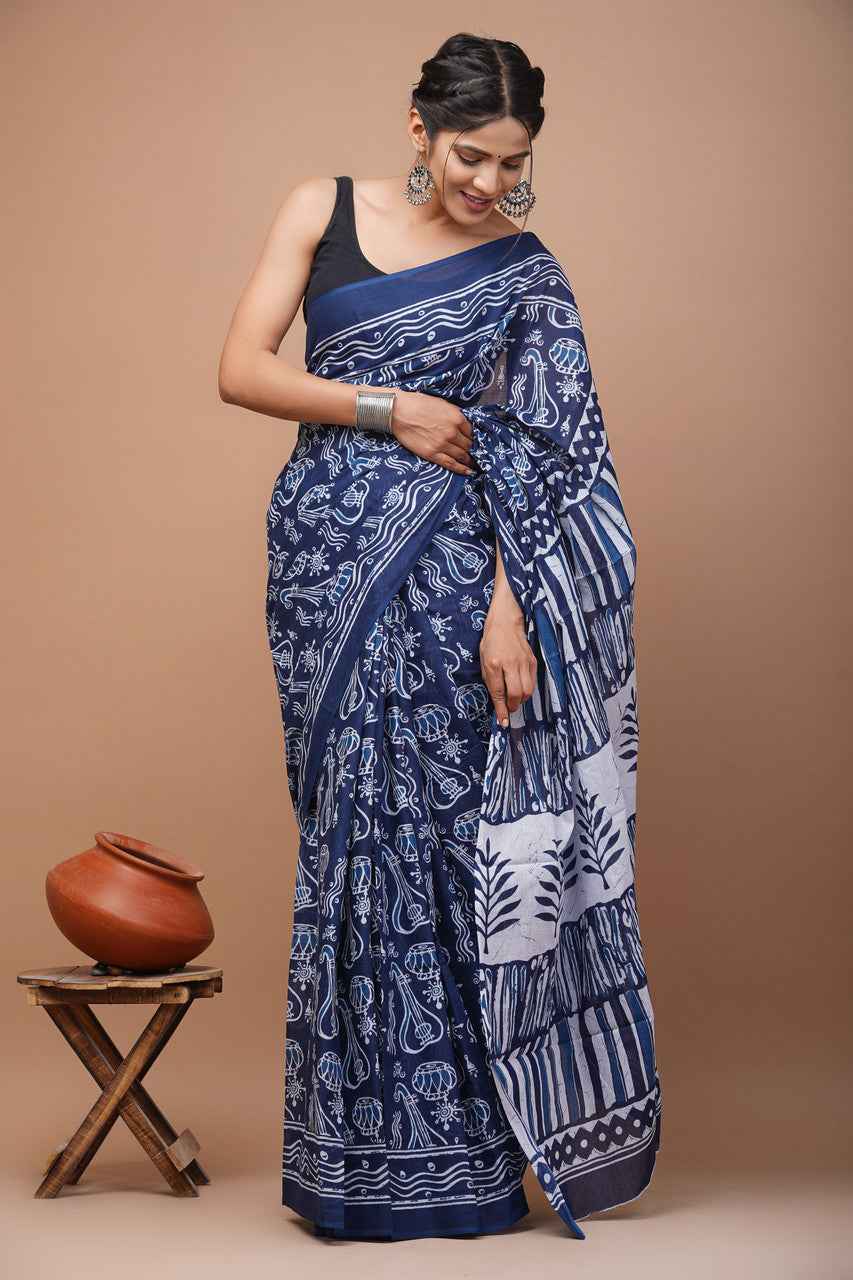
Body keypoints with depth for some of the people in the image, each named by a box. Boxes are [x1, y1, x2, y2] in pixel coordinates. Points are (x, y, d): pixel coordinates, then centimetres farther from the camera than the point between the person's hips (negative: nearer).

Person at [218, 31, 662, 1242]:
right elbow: (240, 369, -1)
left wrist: (509, 609, -16)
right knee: (362, 831, 4)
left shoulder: (527, 275, 3)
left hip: (450, 575, -1)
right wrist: (392, 409, -9)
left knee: (454, 830, -1)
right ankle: (366, 1151, 16)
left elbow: (535, 455, -5)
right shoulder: (323, 210, 5)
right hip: (331, 565, 1)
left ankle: (452, 1151, 13)